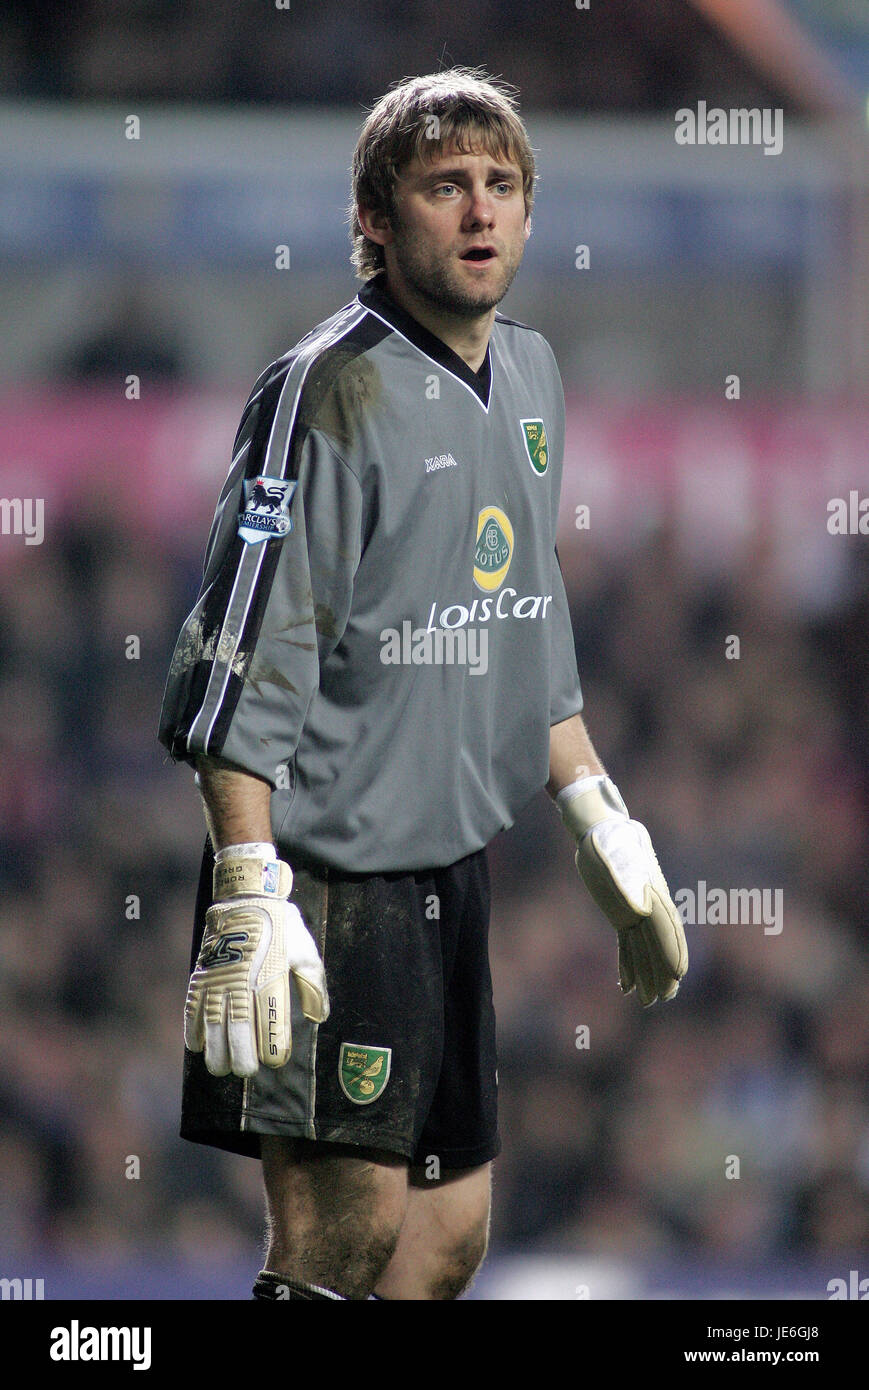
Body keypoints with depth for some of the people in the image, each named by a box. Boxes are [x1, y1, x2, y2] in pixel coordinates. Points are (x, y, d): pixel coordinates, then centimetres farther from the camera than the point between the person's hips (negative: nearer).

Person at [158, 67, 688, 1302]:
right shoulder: (334, 391, -14)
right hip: (332, 876, -8)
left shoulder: (529, 376, 11)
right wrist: (247, 898, -24)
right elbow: (243, 664, -18)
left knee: (454, 1227, 11)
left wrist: (602, 825, 22)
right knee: (346, 1232, -10)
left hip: (456, 867, 8)